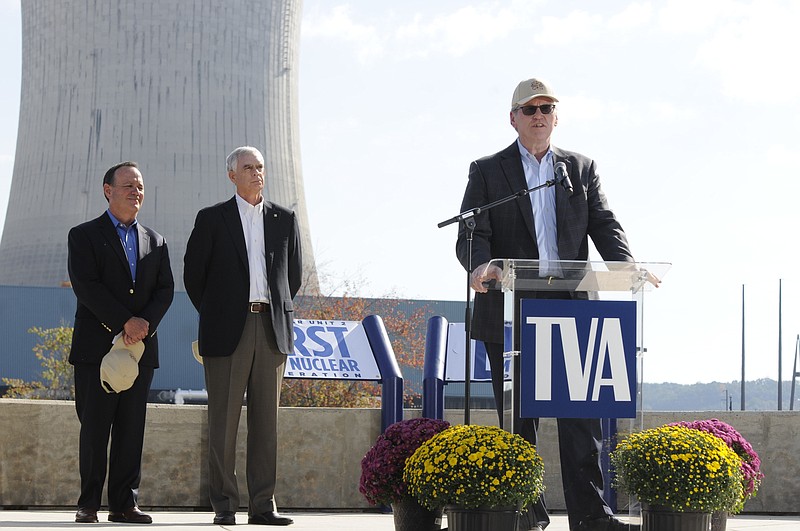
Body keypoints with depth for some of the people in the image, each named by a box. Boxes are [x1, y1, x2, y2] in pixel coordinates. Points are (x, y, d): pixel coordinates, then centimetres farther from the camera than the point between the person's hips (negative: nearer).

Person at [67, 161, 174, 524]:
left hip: (141, 346, 4)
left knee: (132, 429, 2)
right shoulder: (84, 236, 3)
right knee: (95, 427, -3)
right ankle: (88, 504, 1)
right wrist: (125, 323, -16)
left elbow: (165, 289, 8)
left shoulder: (155, 242, 17)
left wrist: (146, 322, -11)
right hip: (97, 346, -4)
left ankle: (124, 504, 4)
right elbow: (86, 286, -9)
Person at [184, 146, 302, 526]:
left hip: (272, 330, 3)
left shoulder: (284, 220, 12)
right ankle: (224, 505, 1)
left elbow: (294, 273, 19)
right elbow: (193, 273, 7)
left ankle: (263, 505, 5)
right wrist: (214, 315, 8)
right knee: (223, 420, -3)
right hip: (228, 332, -3)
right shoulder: (212, 219, 4)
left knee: (266, 419, 3)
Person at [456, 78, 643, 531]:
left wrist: (626, 267, -13)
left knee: (581, 412, -6)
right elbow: (472, 235, -1)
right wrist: (482, 265, -24)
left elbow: (605, 226, 7)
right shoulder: (487, 171, 9)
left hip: (570, 308, 1)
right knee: (518, 419, 2)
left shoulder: (582, 169, 16)